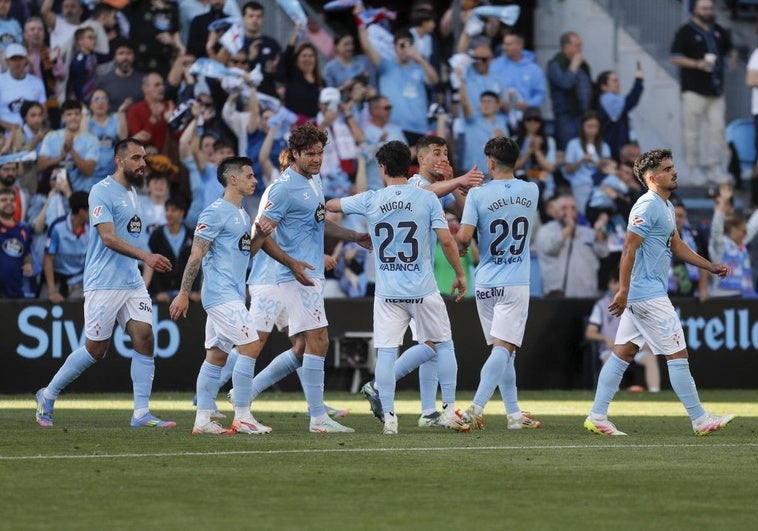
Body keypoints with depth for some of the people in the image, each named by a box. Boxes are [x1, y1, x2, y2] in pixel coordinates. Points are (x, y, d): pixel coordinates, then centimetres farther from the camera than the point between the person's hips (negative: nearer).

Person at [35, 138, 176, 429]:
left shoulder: (132, 192, 16)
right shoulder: (102, 192, -11)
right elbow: (108, 237, -22)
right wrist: (145, 256, -31)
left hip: (132, 282, 8)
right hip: (104, 283, -8)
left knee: (144, 338, -5)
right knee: (95, 349, -3)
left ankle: (141, 413, -4)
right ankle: (48, 395, 16)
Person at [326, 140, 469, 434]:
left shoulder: (370, 200, 0)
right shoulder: (427, 199, -4)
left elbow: (330, 205, 15)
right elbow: (447, 240, -8)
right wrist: (460, 274, 5)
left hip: (387, 292, 0)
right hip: (423, 289, 0)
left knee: (386, 351, 1)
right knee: (443, 344, 15)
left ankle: (388, 415, -5)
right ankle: (450, 408, 13)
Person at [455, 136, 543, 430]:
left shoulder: (478, 194, -8)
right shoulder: (531, 191, 2)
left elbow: (463, 235, -17)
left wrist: (462, 247, 8)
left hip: (486, 282, 1)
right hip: (516, 283, -1)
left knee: (503, 349, 12)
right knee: (504, 348, -7)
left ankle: (514, 413, 15)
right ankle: (476, 408, -22)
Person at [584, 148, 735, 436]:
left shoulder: (667, 207, 16)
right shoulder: (648, 206, -16)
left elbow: (677, 246, 26)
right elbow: (629, 249, -20)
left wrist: (711, 267, 21)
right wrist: (623, 290, -25)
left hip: (640, 295, 10)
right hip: (648, 294, -10)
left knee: (623, 353, 8)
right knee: (678, 354, -4)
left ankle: (597, 417, 8)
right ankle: (700, 420, 2)